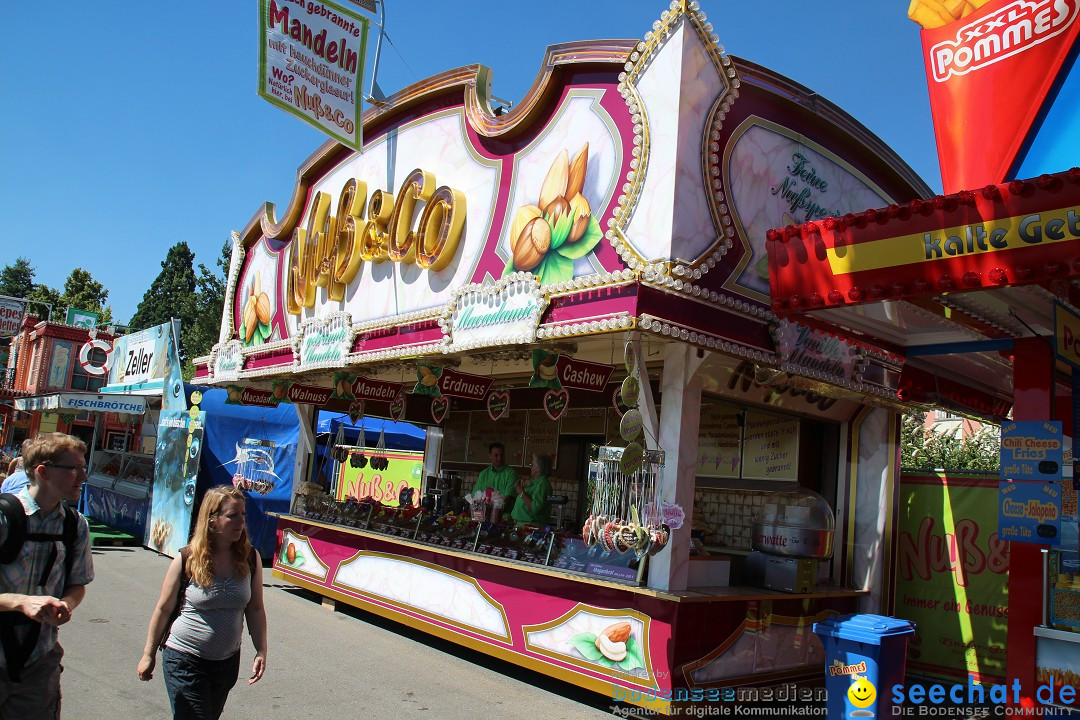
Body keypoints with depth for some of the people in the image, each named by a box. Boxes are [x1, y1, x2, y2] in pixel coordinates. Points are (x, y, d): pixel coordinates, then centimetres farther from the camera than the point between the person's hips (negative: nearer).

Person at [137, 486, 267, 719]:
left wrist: (261, 651, -4)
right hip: (185, 661, -4)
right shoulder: (186, 560, -15)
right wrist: (148, 655, 3)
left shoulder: (250, 558, -7)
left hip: (228, 662, 4)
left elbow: (255, 609, 0)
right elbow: (163, 610, -3)